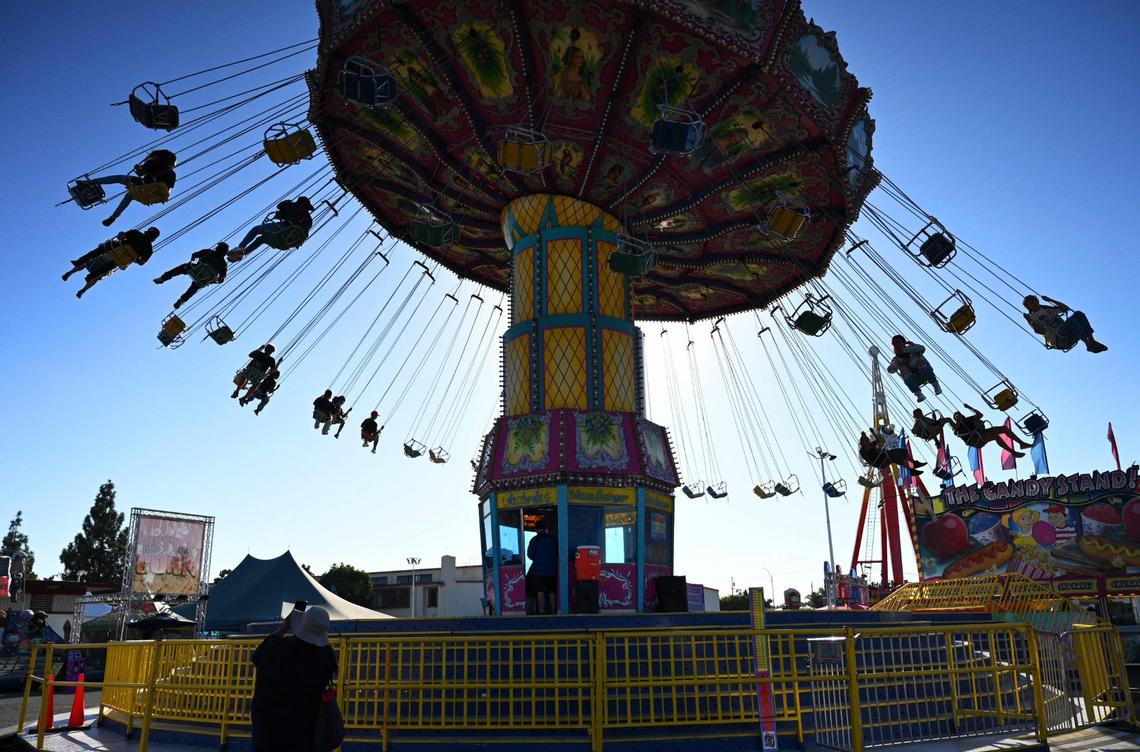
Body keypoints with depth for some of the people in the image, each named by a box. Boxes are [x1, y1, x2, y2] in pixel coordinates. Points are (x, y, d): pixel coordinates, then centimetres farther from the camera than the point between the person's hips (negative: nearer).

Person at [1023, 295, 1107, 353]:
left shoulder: (1048, 309, 30)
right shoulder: (1032, 318, 9)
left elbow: (1065, 308, 29)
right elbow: (1039, 331, -7)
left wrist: (1050, 300, 26)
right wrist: (1030, 321, -21)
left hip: (1069, 336, 7)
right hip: (1056, 339, -7)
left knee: (1079, 314, -18)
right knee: (1071, 320, -32)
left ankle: (1092, 340, -27)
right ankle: (1088, 343, -35)